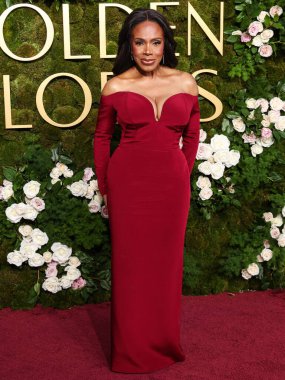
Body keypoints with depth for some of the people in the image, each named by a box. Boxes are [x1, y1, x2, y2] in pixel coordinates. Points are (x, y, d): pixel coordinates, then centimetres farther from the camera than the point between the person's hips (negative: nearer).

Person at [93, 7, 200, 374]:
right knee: (130, 264, 7)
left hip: (172, 185, 2)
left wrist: (182, 177, 13)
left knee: (166, 262, 11)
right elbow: (102, 137, 8)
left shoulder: (186, 83, 2)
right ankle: (131, 349, 23)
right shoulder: (115, 86, -2)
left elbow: (192, 135, 12)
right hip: (127, 183, -1)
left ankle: (164, 341, 30)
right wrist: (104, 186, 7)